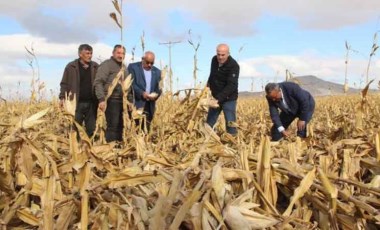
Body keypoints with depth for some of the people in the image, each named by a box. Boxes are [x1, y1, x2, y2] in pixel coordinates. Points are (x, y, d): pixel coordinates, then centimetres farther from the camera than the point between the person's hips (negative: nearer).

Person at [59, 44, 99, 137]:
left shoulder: (95, 67, 9)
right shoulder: (71, 66, 2)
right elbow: (64, 83, 4)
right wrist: (62, 97, -5)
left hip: (91, 103, 2)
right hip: (76, 103, -2)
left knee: (91, 129, 5)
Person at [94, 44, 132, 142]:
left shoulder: (124, 67, 20)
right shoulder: (107, 64, -4)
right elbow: (98, 82, -13)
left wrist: (130, 99, 17)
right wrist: (101, 99, -22)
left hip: (122, 100, 7)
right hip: (112, 100, -7)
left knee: (120, 126, 10)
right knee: (112, 126, -9)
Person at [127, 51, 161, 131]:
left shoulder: (157, 71, 17)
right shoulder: (133, 67, 3)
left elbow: (159, 87, 14)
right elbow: (131, 84, -7)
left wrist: (156, 94, -9)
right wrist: (142, 93, -21)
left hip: (149, 105, 4)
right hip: (136, 103, -4)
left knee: (146, 128, 2)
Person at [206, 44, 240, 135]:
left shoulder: (234, 66, -21)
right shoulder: (214, 60, -1)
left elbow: (231, 86, -30)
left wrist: (219, 99, -37)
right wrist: (208, 86, 10)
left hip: (228, 99, -6)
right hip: (215, 98, 6)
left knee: (230, 124, -6)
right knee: (209, 123, 9)